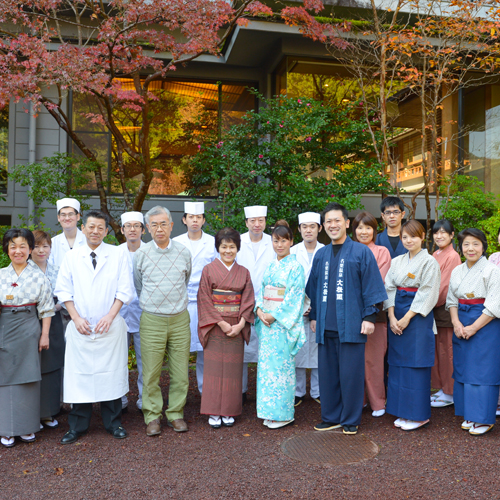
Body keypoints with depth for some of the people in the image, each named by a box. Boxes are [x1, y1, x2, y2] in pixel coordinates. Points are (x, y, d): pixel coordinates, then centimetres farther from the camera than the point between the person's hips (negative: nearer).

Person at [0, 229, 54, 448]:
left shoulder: (38, 276, 0)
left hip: (28, 328, -2)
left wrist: (45, 335, -2)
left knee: (27, 377, 2)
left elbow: (46, 308, 1)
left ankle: (27, 427, 16)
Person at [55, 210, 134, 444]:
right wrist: (76, 318, -6)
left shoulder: (117, 254, 2)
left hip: (110, 326, -1)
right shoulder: (71, 257, 6)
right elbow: (63, 290, 6)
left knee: (111, 373, 6)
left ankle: (113, 423, 21)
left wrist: (110, 316, -11)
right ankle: (77, 426, 20)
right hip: (80, 327, 1)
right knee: (79, 374, 5)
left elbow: (124, 290, 0)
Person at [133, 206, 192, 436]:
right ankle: (152, 416, 17)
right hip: (151, 321, -1)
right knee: (151, 372, 1)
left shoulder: (184, 253, 4)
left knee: (180, 371, 4)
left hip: (180, 319, 1)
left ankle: (176, 413, 20)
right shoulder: (141, 254, 1)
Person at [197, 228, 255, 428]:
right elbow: (205, 300, -6)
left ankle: (228, 411, 16)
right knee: (214, 367, 0)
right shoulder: (208, 270, 0)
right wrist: (221, 323, -13)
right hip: (214, 327, -2)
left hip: (236, 327, 2)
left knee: (233, 369, 5)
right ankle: (213, 412, 10)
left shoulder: (244, 272, 8)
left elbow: (248, 300, 3)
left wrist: (240, 324, -9)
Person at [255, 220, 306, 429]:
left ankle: (283, 414, 10)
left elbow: (295, 297, -13)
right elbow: (261, 291, 13)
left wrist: (274, 315, -14)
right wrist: (259, 310, -5)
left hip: (284, 323, -7)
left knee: (281, 365, -3)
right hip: (266, 322, 7)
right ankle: (270, 411, 20)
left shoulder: (295, 267, -7)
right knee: (266, 364, 9)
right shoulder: (270, 267, 14)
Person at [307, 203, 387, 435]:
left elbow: (371, 286, -4)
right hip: (325, 325, 5)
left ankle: (350, 420, 18)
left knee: (350, 374, 2)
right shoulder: (320, 255, 13)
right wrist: (313, 316, 17)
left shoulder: (361, 252, -1)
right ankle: (331, 417, 25)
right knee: (327, 373, 11)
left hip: (351, 324, -5)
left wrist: (369, 316, -9)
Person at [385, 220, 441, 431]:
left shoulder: (429, 262, -5)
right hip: (397, 317, 6)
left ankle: (419, 415, 10)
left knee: (415, 365, -2)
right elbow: (389, 289, 8)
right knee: (398, 364, 8)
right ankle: (403, 412, 19)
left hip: (418, 317, -6)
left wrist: (407, 318, -14)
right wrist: (392, 316, -5)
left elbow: (427, 294, -11)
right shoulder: (396, 262, 12)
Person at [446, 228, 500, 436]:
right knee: (463, 368, 9)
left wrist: (473, 328, -15)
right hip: (461, 326, 6)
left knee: (482, 370, -3)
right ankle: (470, 415, 22)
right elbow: (451, 299, 10)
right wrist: (456, 323, -6)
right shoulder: (457, 271, 10)